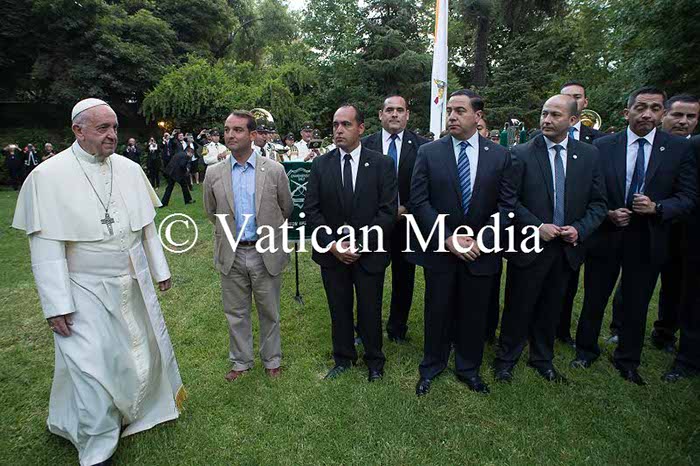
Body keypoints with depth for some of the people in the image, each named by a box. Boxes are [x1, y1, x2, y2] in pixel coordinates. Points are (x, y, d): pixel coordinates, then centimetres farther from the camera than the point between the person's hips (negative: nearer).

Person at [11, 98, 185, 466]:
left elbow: (147, 226, 7)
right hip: (86, 292, -4)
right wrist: (56, 305, -15)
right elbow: (46, 246, -13)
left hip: (134, 284, 4)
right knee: (93, 368, 4)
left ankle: (144, 405, 48)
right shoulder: (48, 176, -12)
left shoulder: (130, 169, 0)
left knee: (142, 350, 19)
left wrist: (160, 269, 10)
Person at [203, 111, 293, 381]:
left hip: (266, 254, -2)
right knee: (236, 313, 15)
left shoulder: (275, 170, -7)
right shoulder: (214, 174, -2)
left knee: (269, 312, 13)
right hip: (231, 255, 2)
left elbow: (287, 209, 5)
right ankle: (241, 361, 35)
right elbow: (212, 212, 13)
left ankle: (271, 359, 35)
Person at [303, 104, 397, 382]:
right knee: (339, 310, 16)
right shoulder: (320, 165, 0)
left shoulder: (382, 164, -5)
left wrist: (360, 244, -16)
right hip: (332, 253, 2)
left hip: (370, 253, -2)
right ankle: (343, 358, 38)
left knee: (370, 311, 12)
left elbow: (388, 211, -10)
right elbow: (311, 210, -2)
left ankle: (374, 361, 36)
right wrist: (332, 245, -12)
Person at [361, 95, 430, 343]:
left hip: (406, 222, 0)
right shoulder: (365, 145, -1)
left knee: (404, 278, 13)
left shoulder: (422, 146, -2)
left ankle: (397, 328, 32)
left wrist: (406, 209, -11)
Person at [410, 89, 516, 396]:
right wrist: (448, 239, -15)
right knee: (437, 312, 13)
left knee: (474, 314, 15)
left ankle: (468, 368, 38)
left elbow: (506, 204, -1)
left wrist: (482, 241, -12)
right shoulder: (428, 153, -3)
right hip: (439, 249, -1)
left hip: (481, 252, 1)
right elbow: (419, 201, -8)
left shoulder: (500, 155, 0)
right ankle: (431, 367, 35)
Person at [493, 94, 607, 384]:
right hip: (529, 247, -3)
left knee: (551, 308, 18)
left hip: (567, 248, 4)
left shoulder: (589, 155, 3)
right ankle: (506, 360, 28)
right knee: (518, 307, 8)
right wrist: (537, 226, -17)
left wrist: (580, 229, -9)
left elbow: (598, 202, 6)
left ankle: (543, 359, 38)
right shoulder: (522, 153, -8)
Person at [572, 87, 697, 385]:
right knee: (594, 299, 12)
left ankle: (627, 361, 34)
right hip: (605, 236, 0)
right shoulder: (602, 146, -3)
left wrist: (657, 208, -19)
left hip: (648, 241, 1)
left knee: (637, 305, 14)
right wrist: (607, 213, -14)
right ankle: (586, 350, 34)